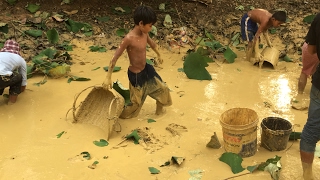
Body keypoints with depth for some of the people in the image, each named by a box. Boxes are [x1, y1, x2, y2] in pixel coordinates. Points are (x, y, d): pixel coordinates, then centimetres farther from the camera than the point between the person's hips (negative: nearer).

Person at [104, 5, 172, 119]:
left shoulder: (144, 34, -6)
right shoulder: (129, 39, -29)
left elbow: (151, 43, 18)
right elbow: (115, 58, -25)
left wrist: (159, 55, 36)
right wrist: (108, 78, -24)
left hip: (146, 69, 8)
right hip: (136, 75, -8)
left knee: (163, 89, 21)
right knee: (136, 102, 6)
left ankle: (160, 109, 48)